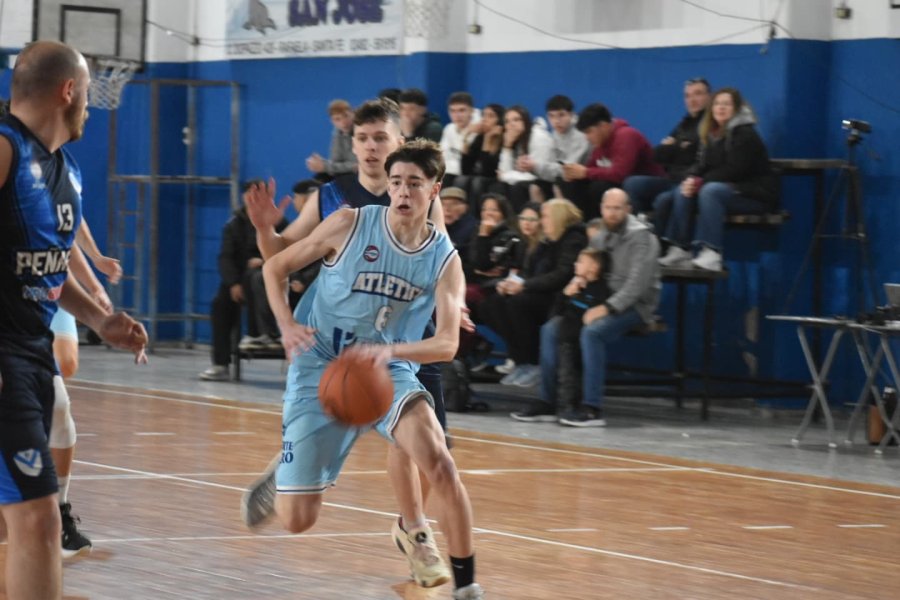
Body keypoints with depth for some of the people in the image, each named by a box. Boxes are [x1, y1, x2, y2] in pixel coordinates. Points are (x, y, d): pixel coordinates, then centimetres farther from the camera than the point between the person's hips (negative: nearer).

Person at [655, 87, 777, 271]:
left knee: (710, 191, -35)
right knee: (682, 193, -11)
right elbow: (702, 165, 10)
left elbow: (734, 170, -20)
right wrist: (691, 179, -13)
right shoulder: (712, 134, 14)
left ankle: (711, 254, -43)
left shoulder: (745, 134, -11)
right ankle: (680, 250, -18)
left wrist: (701, 182, -20)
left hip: (754, 194, -8)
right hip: (725, 188, 8)